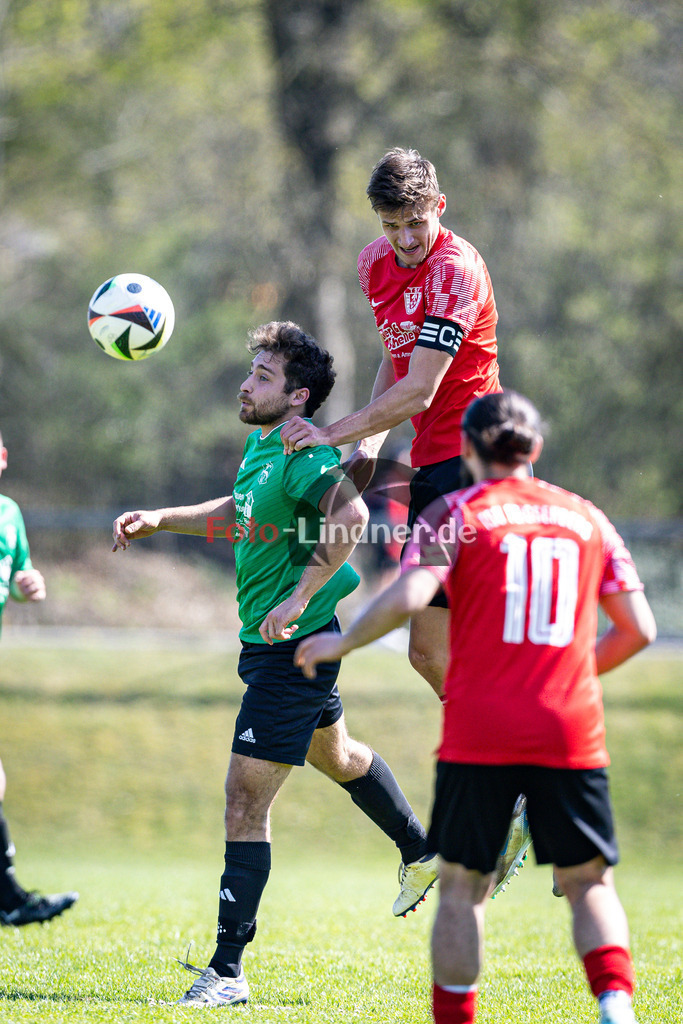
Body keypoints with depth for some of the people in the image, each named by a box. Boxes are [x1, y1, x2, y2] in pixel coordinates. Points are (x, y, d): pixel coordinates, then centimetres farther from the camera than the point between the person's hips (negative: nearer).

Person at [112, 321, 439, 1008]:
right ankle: (422, 852, 53)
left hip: (293, 645, -11)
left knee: (245, 801, -11)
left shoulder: (302, 454, -22)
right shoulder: (261, 443, 8)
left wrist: (300, 596, -37)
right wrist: (158, 520, 16)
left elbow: (350, 515, -40)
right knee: (333, 755, 32)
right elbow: (240, 515, 26)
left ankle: (227, 971, -9)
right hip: (269, 643, 11)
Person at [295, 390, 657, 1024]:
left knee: (462, 885, 9)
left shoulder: (456, 515, 2)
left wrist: (340, 643, 1)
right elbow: (639, 629, 12)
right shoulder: (586, 519, 12)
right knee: (589, 883, 8)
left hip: (479, 734, -2)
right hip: (570, 734, 2)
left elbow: (408, 597, -14)